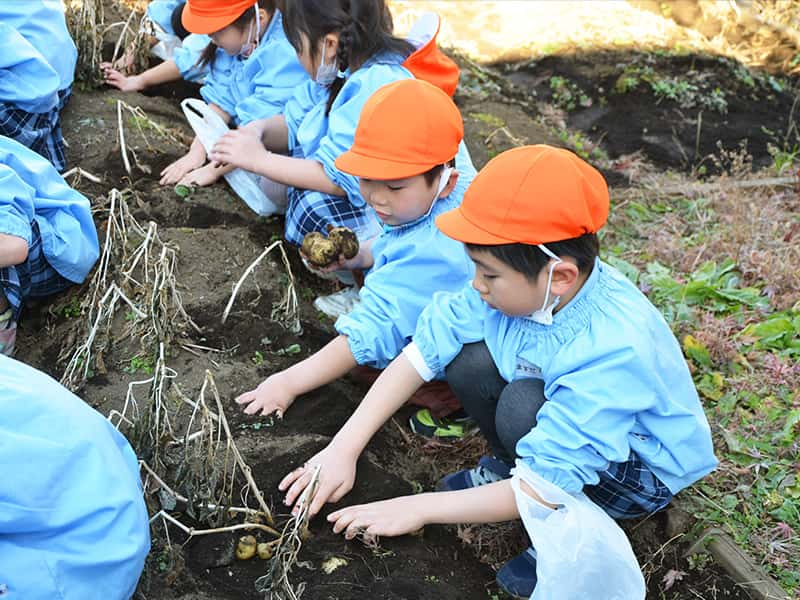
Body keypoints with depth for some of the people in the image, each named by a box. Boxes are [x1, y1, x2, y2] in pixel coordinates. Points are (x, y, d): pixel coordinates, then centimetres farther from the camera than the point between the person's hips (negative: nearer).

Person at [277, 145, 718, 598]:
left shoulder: (614, 348, -38)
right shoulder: (524, 283, -21)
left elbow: (547, 486, -34)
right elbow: (424, 350, -16)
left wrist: (421, 508, -27)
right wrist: (343, 450, -18)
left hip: (646, 471, -6)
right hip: (568, 422, 6)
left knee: (524, 405, -32)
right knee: (465, 356, -17)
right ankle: (513, 466, 8)